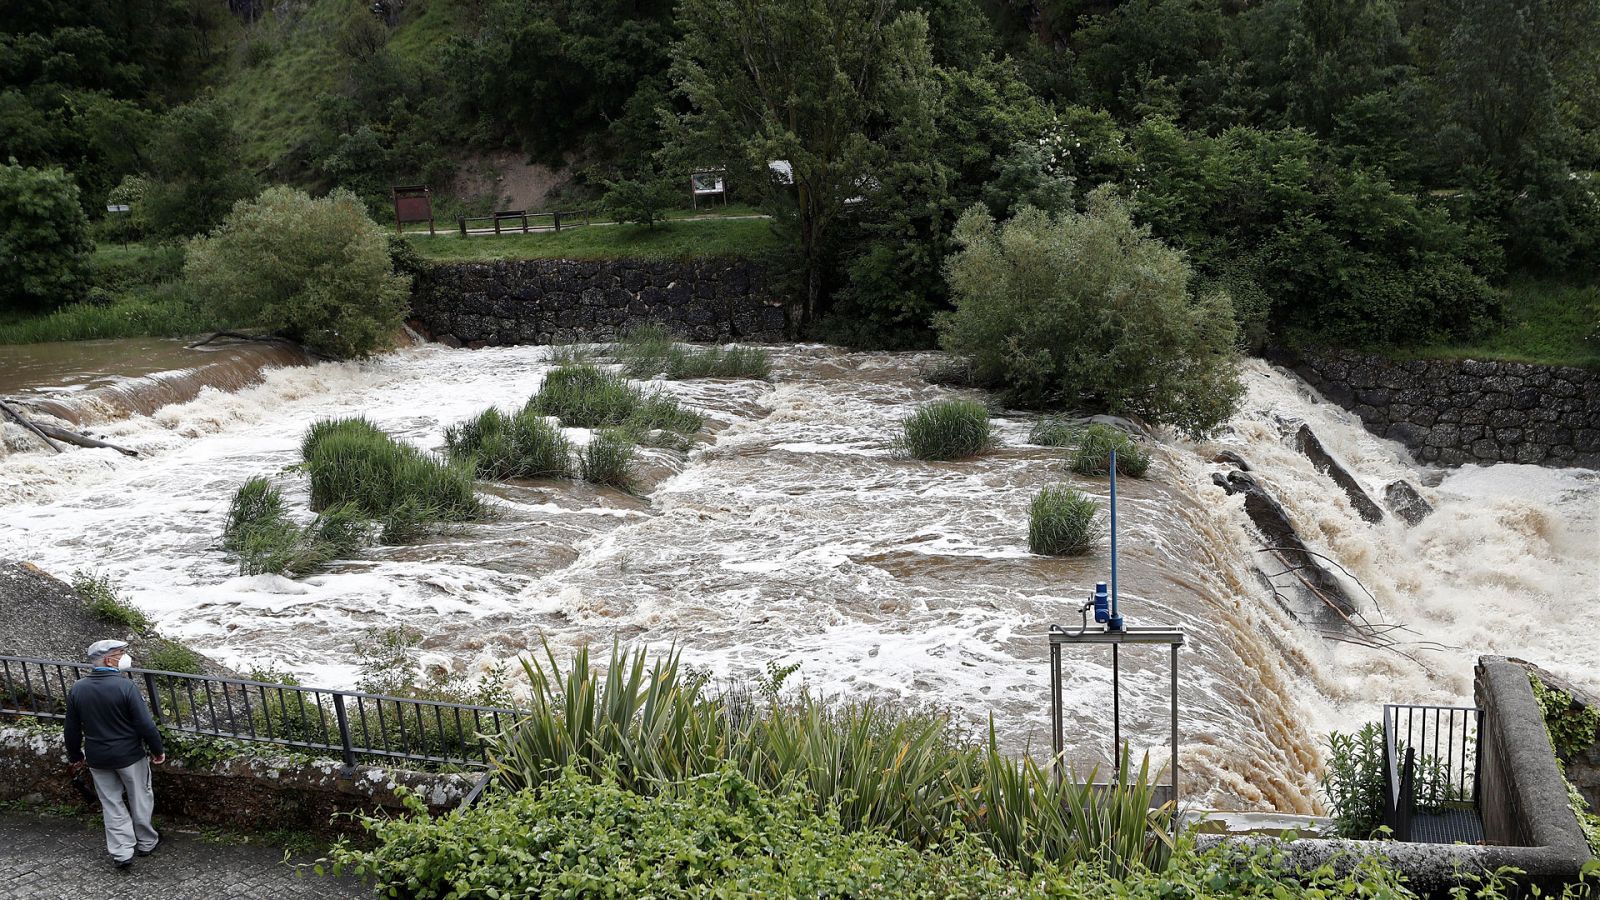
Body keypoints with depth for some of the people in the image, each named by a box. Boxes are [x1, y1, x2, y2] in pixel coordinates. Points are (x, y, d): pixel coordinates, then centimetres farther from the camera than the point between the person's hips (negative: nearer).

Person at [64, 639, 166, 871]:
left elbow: (72, 729, 4)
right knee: (140, 800, 15)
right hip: (129, 756, -4)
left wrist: (75, 756, 19)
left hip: (97, 759, 4)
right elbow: (145, 725, -18)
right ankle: (146, 843, 29)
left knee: (112, 804, 14)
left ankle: (121, 853, 13)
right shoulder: (125, 686, -20)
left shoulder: (77, 690, -4)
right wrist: (157, 750, -5)